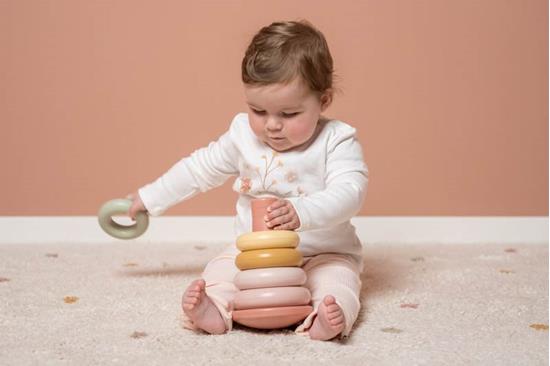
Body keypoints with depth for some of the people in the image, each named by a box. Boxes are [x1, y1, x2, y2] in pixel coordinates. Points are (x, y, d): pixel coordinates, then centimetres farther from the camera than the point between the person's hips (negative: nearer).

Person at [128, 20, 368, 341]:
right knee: (219, 272, -21)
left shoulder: (336, 140, -14)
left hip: (322, 253, -3)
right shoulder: (243, 135, 0)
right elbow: (201, 168, 13)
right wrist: (149, 198, 16)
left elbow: (349, 191, -29)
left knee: (336, 279, -32)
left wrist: (301, 213, -47)